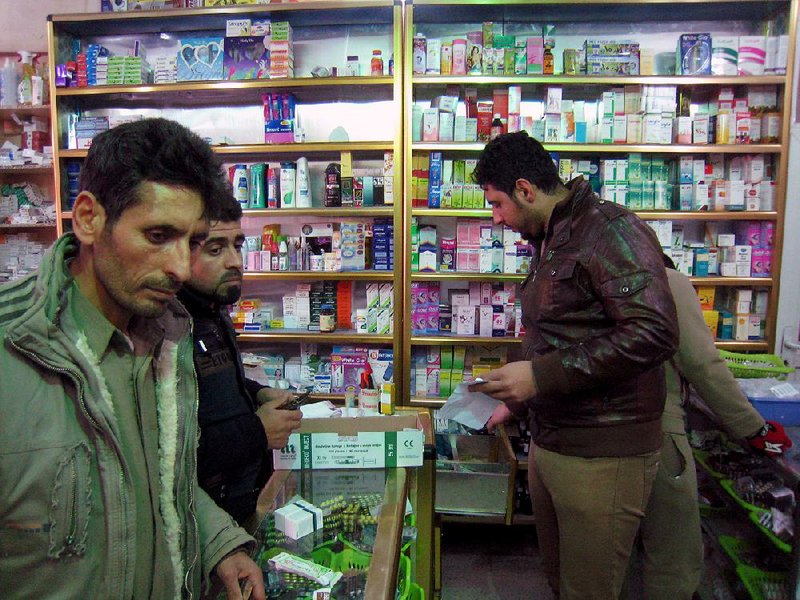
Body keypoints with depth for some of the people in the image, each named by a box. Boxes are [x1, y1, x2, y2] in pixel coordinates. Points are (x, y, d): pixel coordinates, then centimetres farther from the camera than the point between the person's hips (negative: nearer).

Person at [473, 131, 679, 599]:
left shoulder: (610, 229, -15)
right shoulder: (553, 242, 15)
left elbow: (653, 333, -28)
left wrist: (542, 375, -26)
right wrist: (516, 402, 26)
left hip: (603, 455, -9)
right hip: (548, 444, 9)